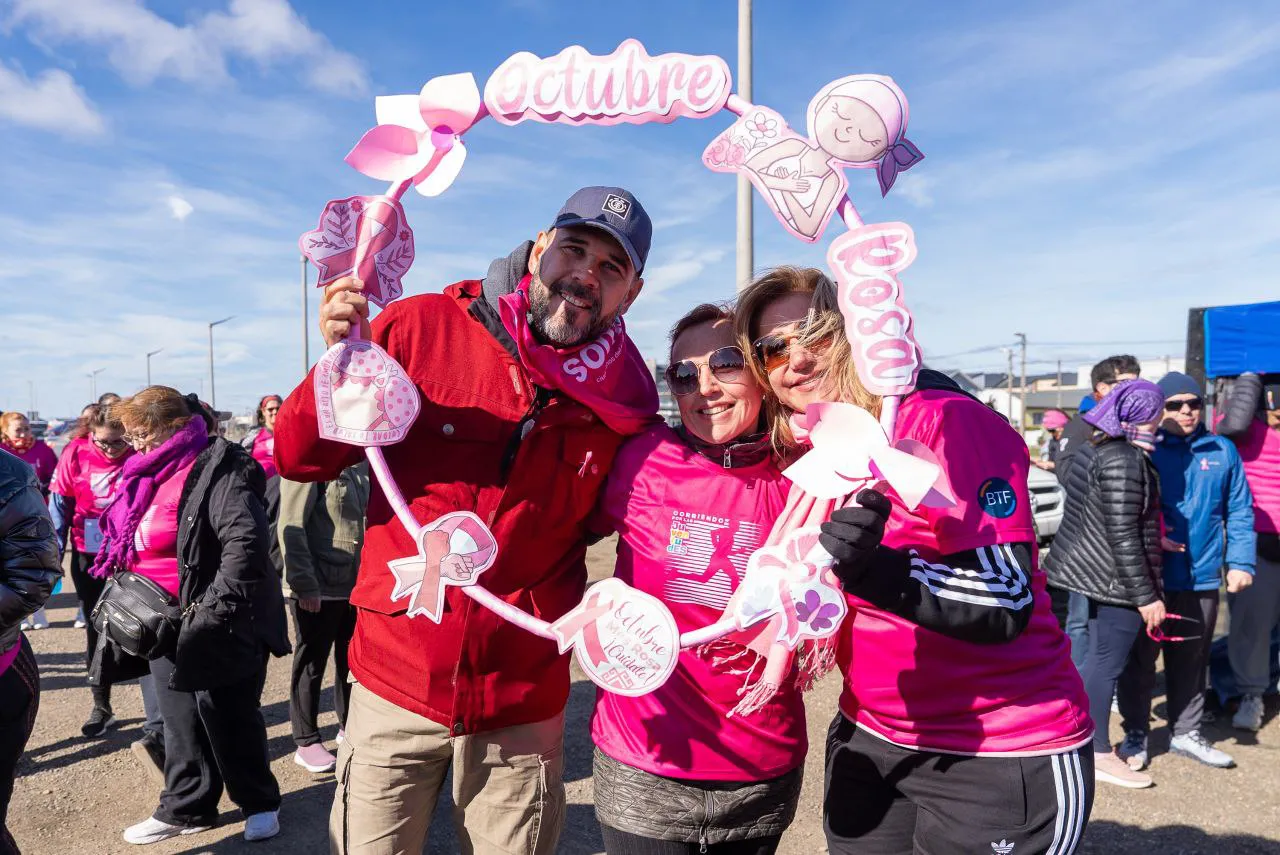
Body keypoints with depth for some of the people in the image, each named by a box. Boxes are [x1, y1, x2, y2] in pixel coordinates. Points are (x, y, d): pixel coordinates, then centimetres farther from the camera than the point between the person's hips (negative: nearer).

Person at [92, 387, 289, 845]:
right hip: (166, 621, 8)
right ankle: (186, 808, 34)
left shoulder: (216, 472, -20)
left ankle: (259, 802, 25)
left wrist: (214, 607, -28)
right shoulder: (152, 475, 10)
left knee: (228, 718, 5)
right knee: (182, 721, 18)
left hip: (218, 626, -8)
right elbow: (131, 542, 24)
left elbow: (245, 541, -30)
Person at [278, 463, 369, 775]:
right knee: (311, 663, 8)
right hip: (318, 589, -6)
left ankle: (349, 725, 35)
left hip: (356, 584, 7)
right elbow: (291, 526, -17)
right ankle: (306, 741, 22)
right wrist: (304, 584, -18)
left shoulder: (362, 464, 7)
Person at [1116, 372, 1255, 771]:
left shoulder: (1223, 451, 4)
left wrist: (1240, 561, -1)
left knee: (1192, 661, 16)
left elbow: (1239, 511, 6)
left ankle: (1186, 732, 32)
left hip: (1202, 578, 3)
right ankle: (1135, 734, 21)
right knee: (1140, 660, 7)